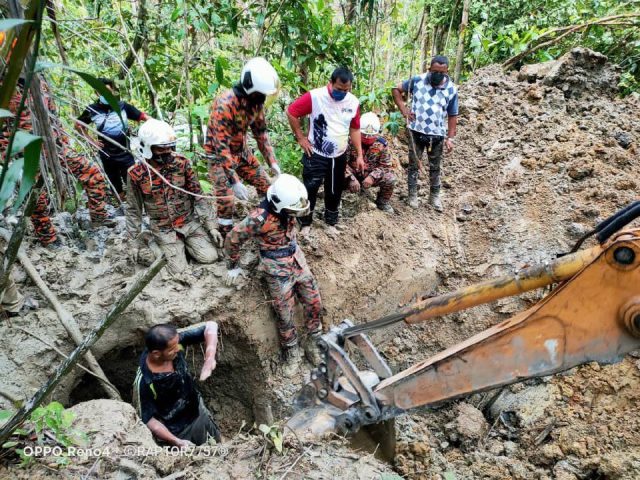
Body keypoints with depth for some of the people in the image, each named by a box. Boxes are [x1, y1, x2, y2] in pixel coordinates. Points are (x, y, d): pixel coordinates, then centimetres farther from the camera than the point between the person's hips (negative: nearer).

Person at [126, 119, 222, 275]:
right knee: (178, 269, -12)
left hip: (189, 222, 2)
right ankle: (167, 246, 21)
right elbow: (134, 209, -1)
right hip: (164, 230, -1)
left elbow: (199, 197, -4)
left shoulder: (182, 164, -10)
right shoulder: (137, 174, -13)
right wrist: (135, 240, 0)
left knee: (210, 257, -10)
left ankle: (184, 242, 19)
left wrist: (212, 226, -7)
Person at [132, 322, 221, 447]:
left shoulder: (175, 343, -24)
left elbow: (210, 326, -23)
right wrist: (176, 442, -29)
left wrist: (209, 358, -36)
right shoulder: (144, 383, -34)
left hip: (199, 413, 6)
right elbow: (147, 419, -23)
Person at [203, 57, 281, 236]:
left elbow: (261, 132, 2)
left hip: (242, 150, 7)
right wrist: (235, 181, -36)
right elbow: (221, 146, -33)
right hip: (219, 154, -6)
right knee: (226, 200, -13)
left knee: (265, 185, 8)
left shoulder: (256, 101, -11)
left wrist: (272, 162, -5)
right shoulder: (224, 105, -32)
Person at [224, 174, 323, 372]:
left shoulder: (287, 208, -10)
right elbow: (233, 239, -14)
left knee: (315, 305, 8)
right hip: (278, 271, -6)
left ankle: (313, 344, 28)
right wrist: (232, 267, -1)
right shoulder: (259, 218, -28)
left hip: (298, 260, 6)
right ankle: (291, 353, 23)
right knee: (285, 316, 0)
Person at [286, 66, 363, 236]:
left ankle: (331, 222, 32)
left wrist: (359, 154, 4)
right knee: (310, 189, 2)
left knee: (335, 191, 14)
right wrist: (301, 138, -9)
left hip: (339, 156, 4)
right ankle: (306, 223, 19)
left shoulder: (353, 102, -5)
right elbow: (291, 112, -10)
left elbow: (354, 129, 7)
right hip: (316, 154, -4)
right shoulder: (315, 96, -18)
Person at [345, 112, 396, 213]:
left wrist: (372, 177, -25)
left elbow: (386, 165, -8)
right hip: (353, 176, -2)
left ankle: (382, 202, 9)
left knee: (390, 178, -21)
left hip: (371, 177, 2)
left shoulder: (381, 144, -8)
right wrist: (351, 178, -34)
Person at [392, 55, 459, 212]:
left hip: (437, 135, 1)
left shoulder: (451, 90, -5)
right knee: (414, 165, 9)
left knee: (435, 168, 13)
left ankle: (434, 196, 28)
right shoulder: (417, 80, -7)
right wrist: (403, 109, -7)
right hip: (416, 132, 0)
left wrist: (450, 138, -4)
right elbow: (397, 89, 4)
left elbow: (452, 116, 1)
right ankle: (412, 195, 22)